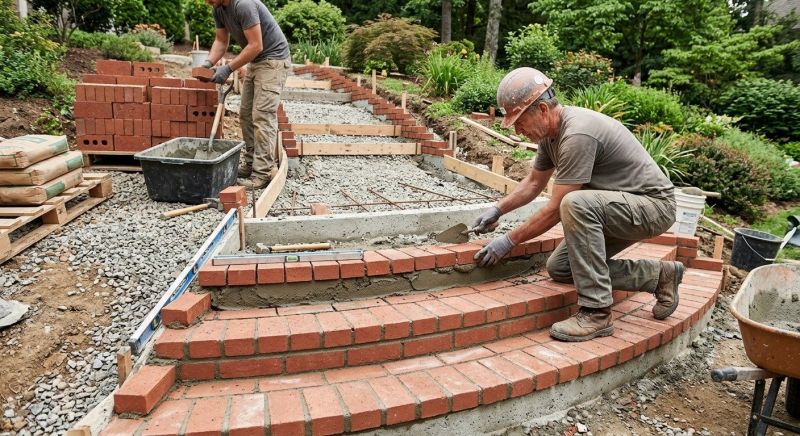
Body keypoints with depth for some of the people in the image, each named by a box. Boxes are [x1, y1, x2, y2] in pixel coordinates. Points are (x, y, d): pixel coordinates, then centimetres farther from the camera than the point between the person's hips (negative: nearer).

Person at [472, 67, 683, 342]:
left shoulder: (577, 134, -28)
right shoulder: (550, 130, 2)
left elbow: (556, 210, -25)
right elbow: (534, 183, 17)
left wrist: (509, 241, -17)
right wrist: (497, 210, 10)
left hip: (654, 204, -10)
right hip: (620, 208, 10)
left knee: (576, 203, -37)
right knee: (558, 268, 5)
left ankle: (596, 312, -25)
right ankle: (659, 276, 14)